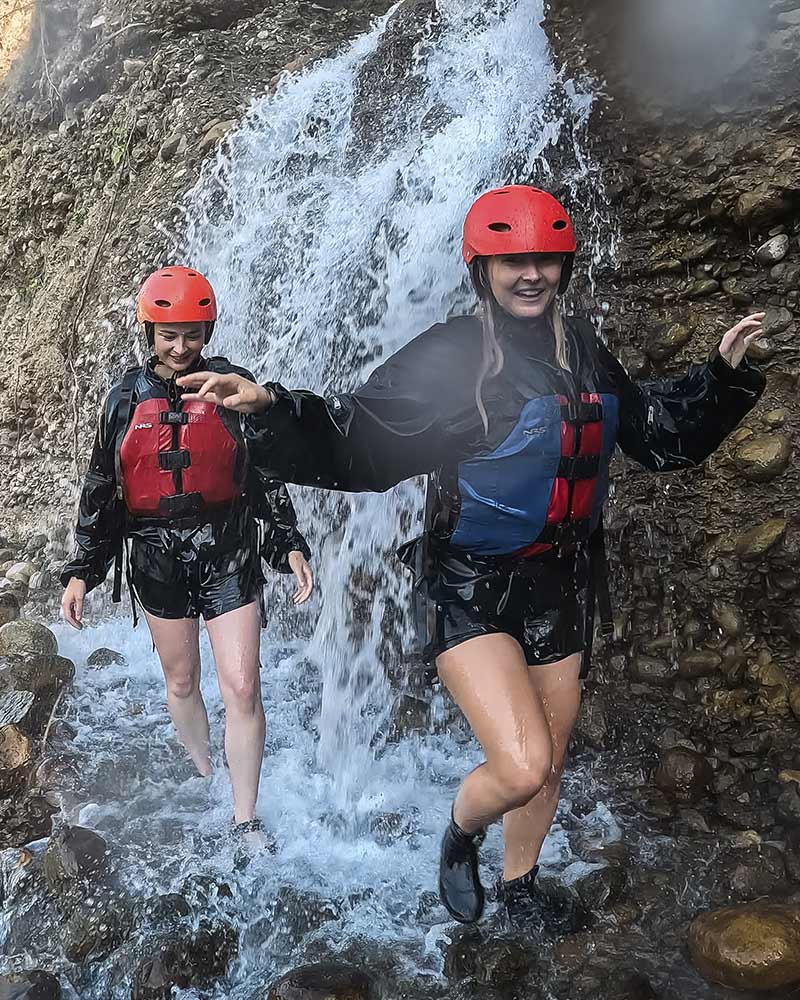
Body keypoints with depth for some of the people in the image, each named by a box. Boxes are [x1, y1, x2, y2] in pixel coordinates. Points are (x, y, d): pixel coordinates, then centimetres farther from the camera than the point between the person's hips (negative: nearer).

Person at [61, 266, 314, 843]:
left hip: (229, 555, -2)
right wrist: (82, 571, 5)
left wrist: (291, 545, -7)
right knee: (182, 682, 16)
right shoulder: (126, 400, 4)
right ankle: (203, 774, 43)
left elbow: (267, 475, 1)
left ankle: (246, 820, 10)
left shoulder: (232, 388, -2)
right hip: (158, 559, 2)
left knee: (242, 688, -5)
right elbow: (101, 491, 8)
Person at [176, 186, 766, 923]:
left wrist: (725, 374, 11)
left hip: (561, 587, 6)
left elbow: (660, 435, 18)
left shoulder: (586, 353, 6)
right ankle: (460, 836, 21)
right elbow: (356, 445, -18)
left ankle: (519, 886, 48)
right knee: (522, 768, -17)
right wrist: (273, 410, -32)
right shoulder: (446, 358, -12)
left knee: (549, 765, 18)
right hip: (472, 590, -5)